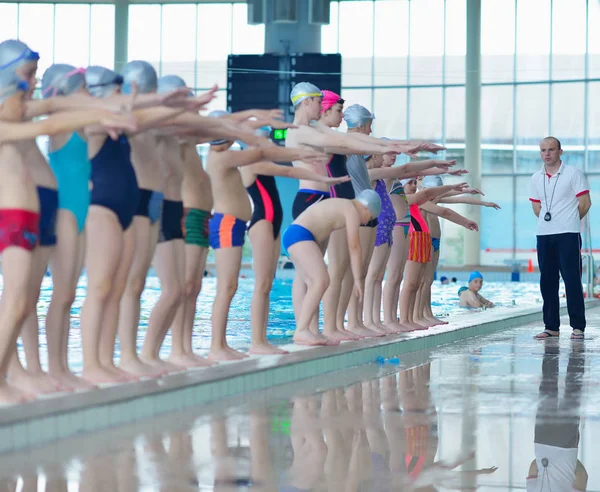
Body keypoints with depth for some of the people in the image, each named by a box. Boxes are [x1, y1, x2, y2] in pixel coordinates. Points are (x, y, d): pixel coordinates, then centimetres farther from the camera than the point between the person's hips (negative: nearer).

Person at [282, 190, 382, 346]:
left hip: (291, 234, 11)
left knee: (314, 284, 10)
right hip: (300, 235, -11)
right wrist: (358, 279, -1)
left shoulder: (340, 205, 28)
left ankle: (303, 332, 4)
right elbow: (354, 247, -4)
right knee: (321, 281, -20)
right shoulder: (352, 210, -1)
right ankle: (302, 331, -28)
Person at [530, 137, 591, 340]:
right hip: (544, 235, 5)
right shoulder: (536, 178, 11)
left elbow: (585, 203, -5)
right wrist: (548, 220, 13)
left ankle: (578, 326, -4)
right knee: (547, 281, 6)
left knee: (572, 280, -7)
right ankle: (551, 326, 12)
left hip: (568, 234, -5)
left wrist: (569, 221, 4)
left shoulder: (573, 174, -4)